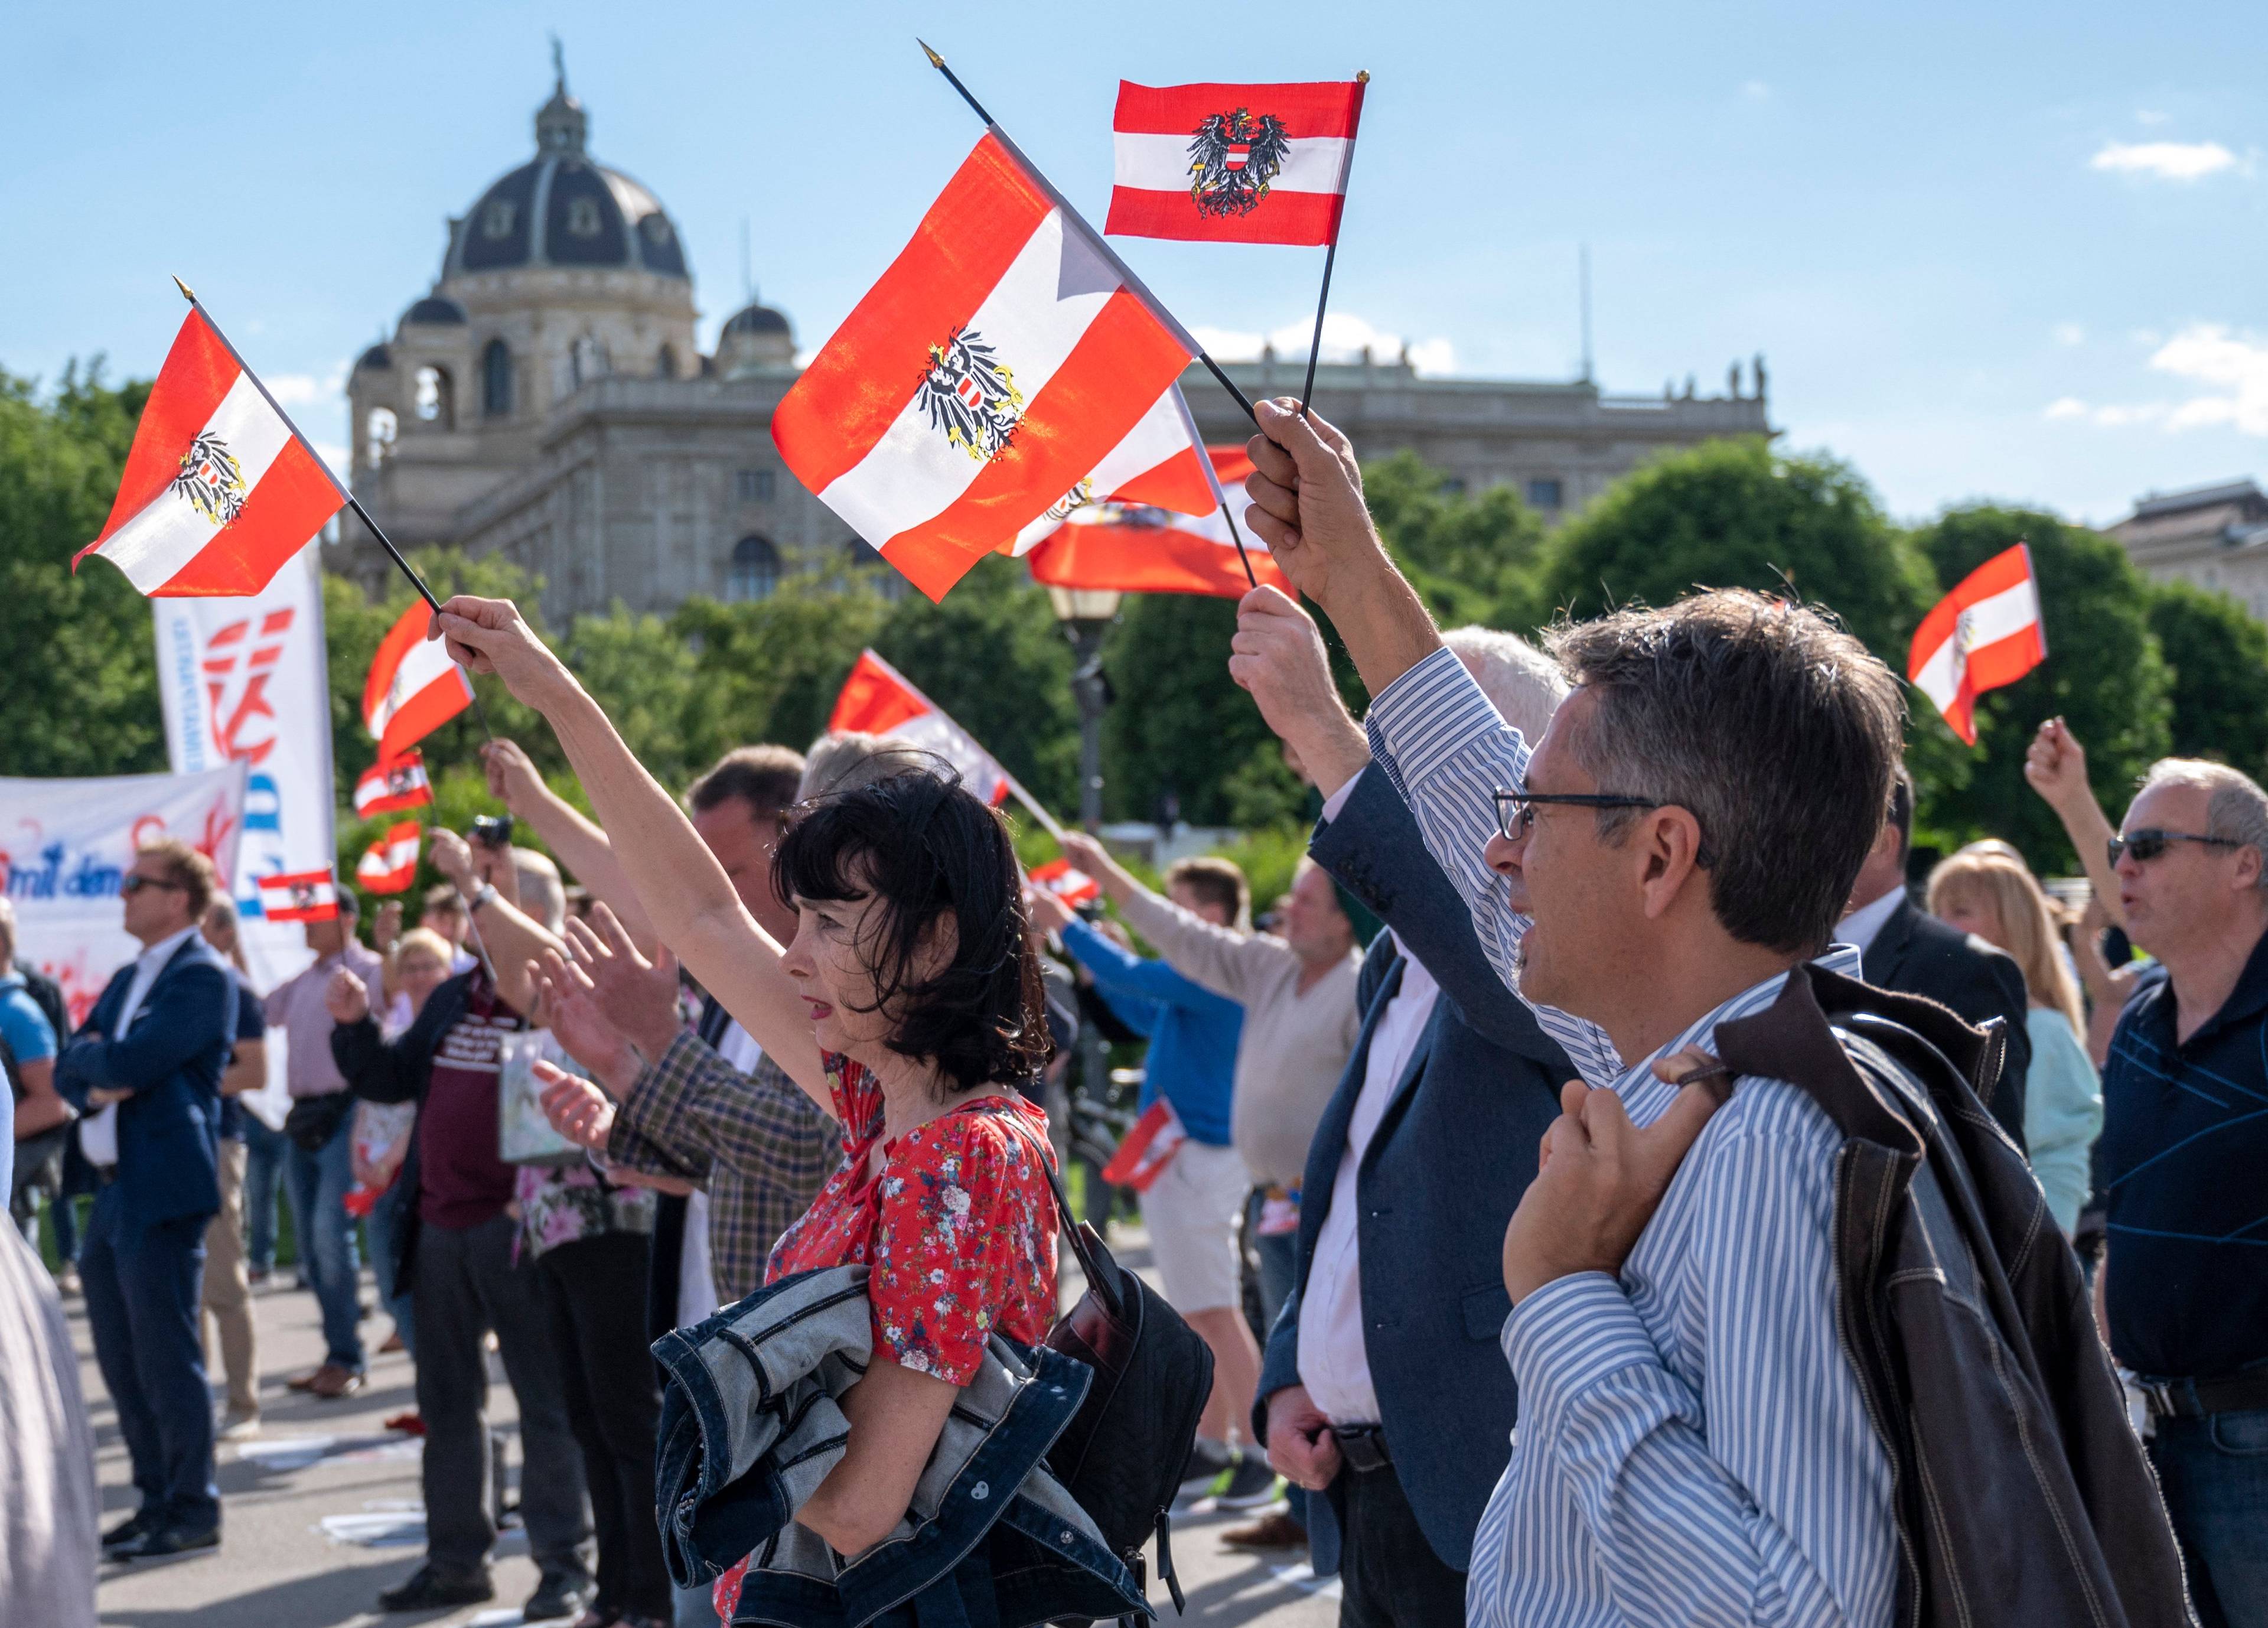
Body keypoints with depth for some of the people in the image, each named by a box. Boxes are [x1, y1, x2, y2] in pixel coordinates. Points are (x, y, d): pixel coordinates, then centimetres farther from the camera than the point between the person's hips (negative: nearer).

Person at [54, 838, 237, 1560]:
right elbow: (69, 1071, 15)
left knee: (165, 1357, -5)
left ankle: (193, 1511, 3)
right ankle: (157, 1499, 22)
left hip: (162, 1193, -9)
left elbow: (133, 1060, -21)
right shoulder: (128, 979, 19)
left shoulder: (202, 976, -10)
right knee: (121, 1361, 12)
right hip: (112, 1192, 9)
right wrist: (96, 1087, -6)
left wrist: (93, 1055, -1)